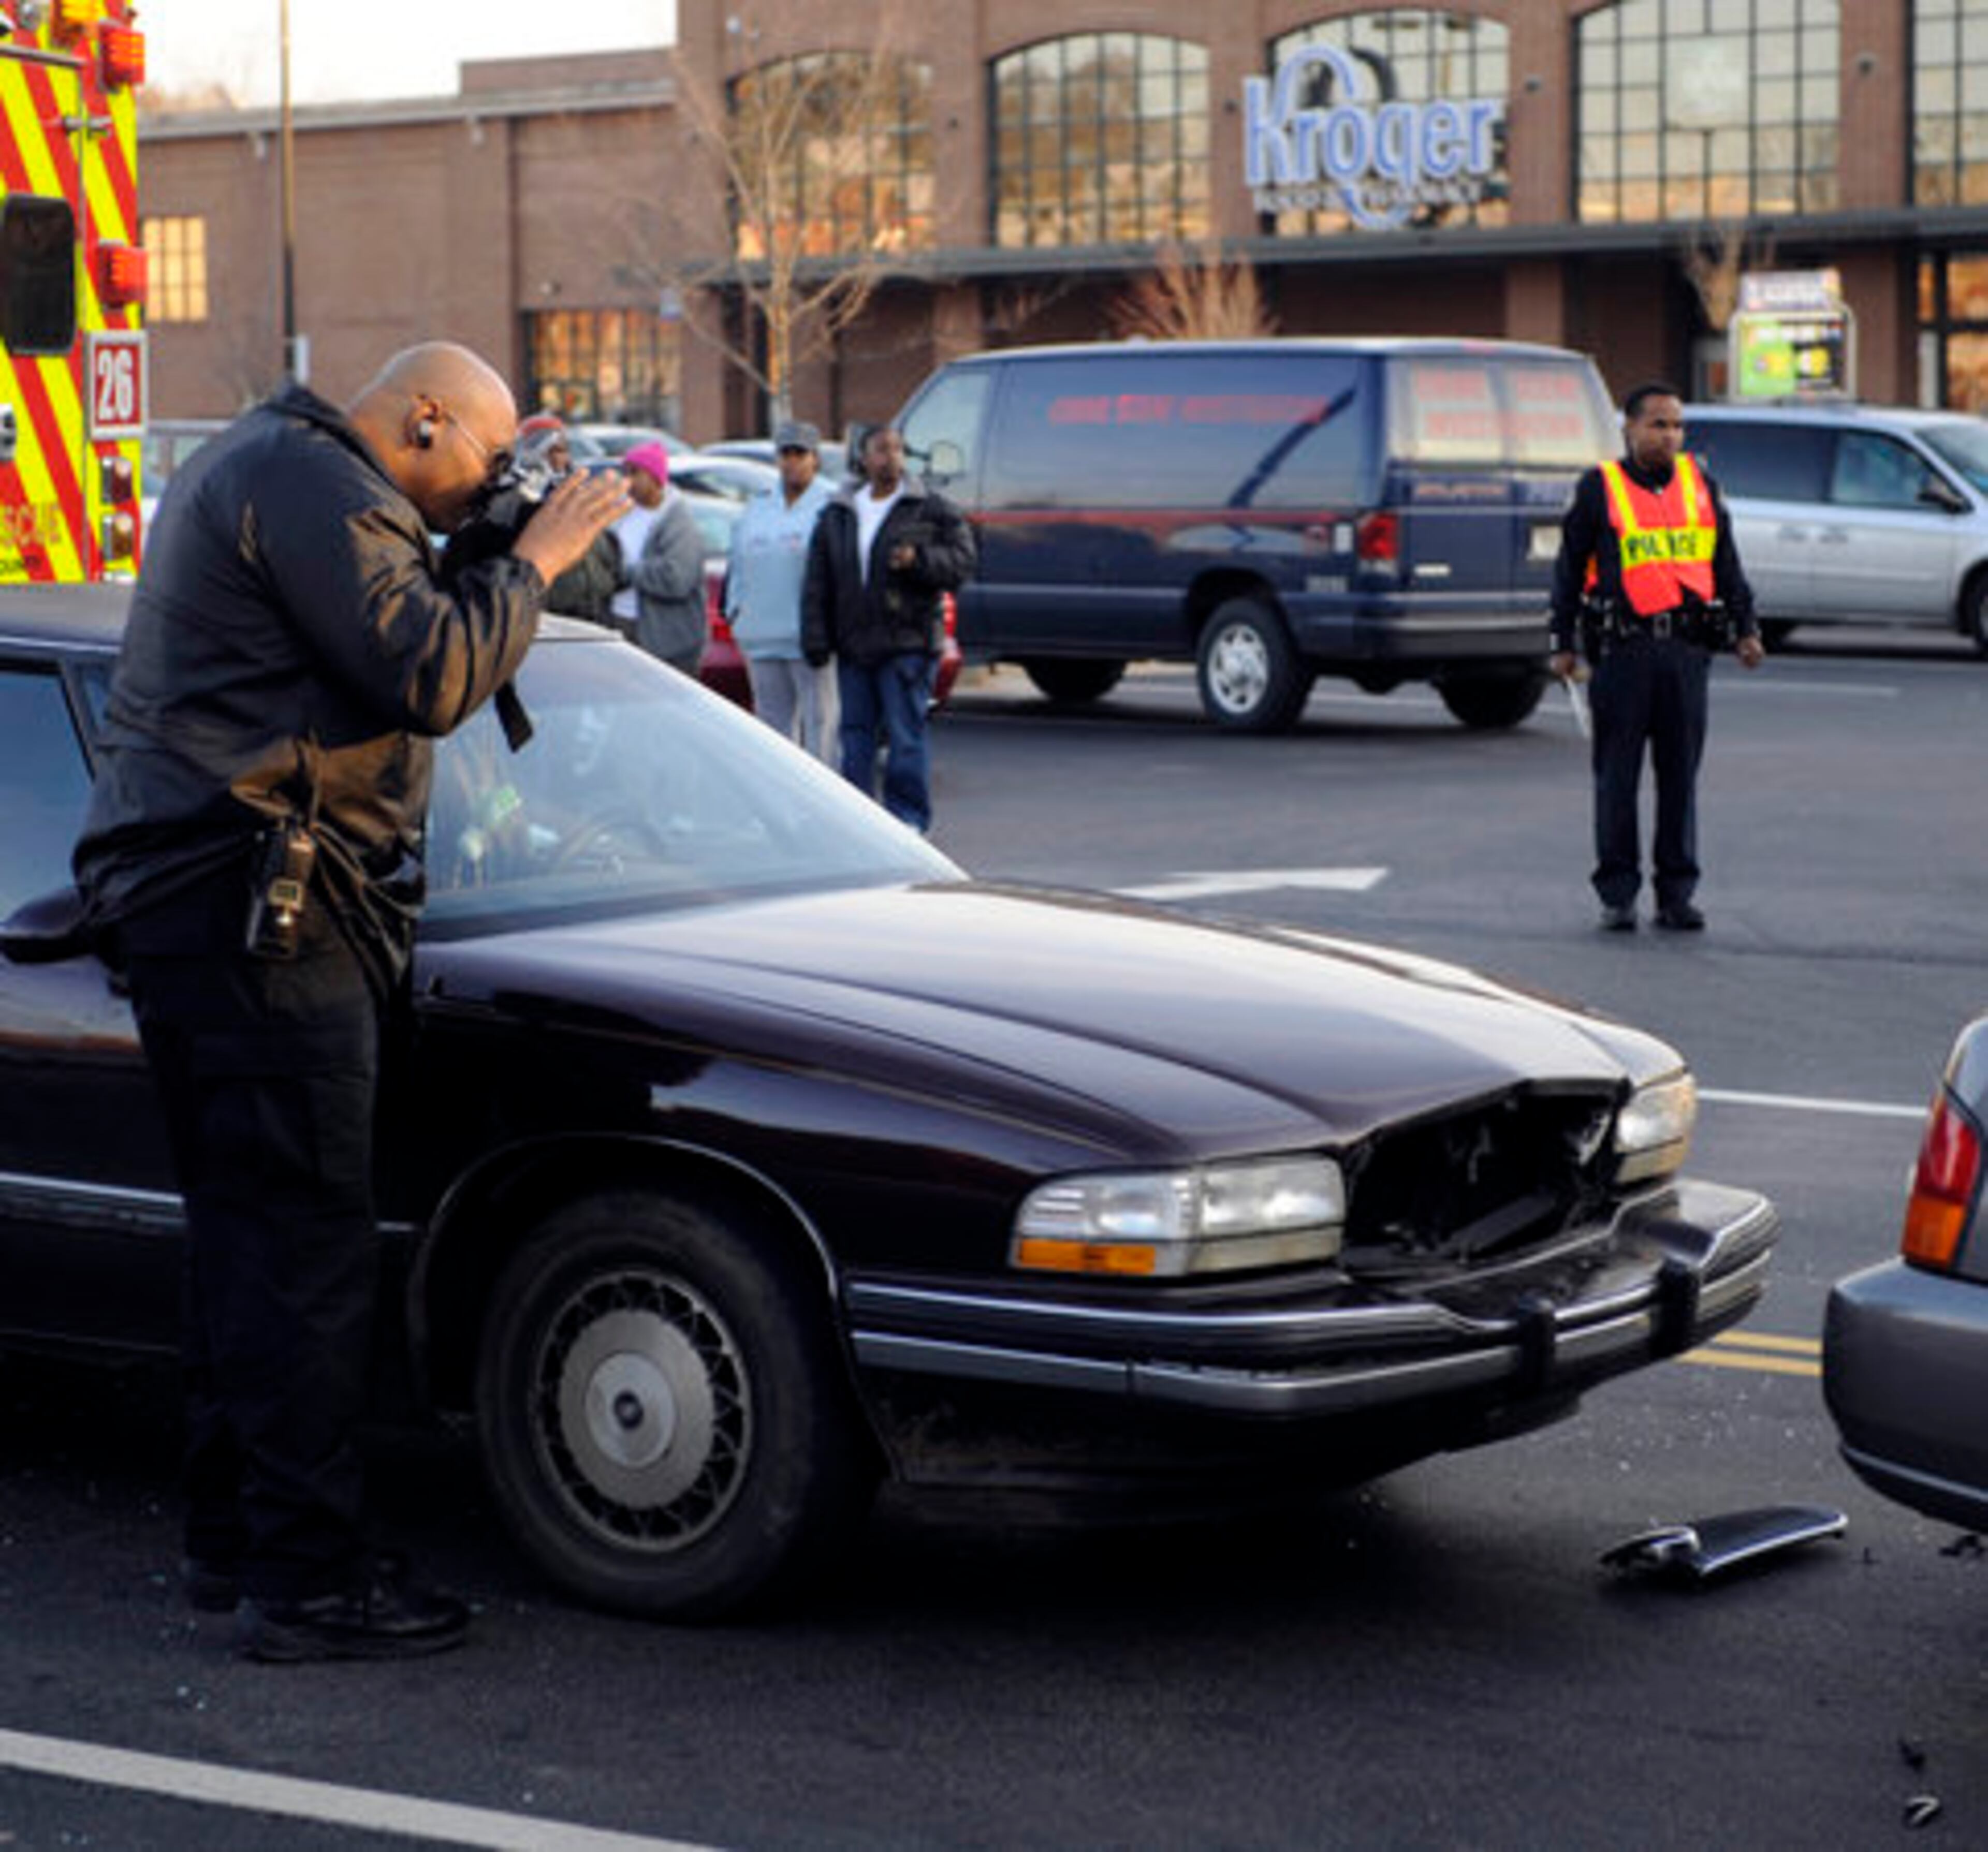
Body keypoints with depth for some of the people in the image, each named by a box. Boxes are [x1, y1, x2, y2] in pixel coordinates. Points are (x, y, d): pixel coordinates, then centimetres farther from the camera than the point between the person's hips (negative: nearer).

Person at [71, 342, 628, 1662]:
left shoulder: (258, 464, 22)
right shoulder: (311, 480, -12)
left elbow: (378, 650, 22)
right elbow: (428, 679, -19)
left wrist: (482, 560, 11)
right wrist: (532, 564, -8)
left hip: (189, 895, 11)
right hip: (253, 906, -11)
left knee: (248, 1230, 16)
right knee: (306, 1243, -10)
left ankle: (233, 1538, 24)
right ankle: (306, 1581, -8)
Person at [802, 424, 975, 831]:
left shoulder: (930, 509, 3)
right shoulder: (837, 515, 14)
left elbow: (962, 560, -2)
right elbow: (818, 585, 12)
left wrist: (920, 560, -19)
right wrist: (816, 640, 4)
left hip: (907, 644, -4)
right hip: (853, 646, 4)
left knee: (906, 733, -5)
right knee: (856, 731, 7)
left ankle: (907, 816, 1)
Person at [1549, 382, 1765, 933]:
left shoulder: (1700, 485, 12)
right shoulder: (1599, 489, 3)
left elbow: (1726, 563, 18)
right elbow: (1569, 570, 5)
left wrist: (1744, 629, 9)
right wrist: (1564, 645, 1)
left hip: (1687, 649, 3)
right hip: (1623, 649, -3)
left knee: (1681, 775, 5)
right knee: (1617, 777, 1)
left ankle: (1676, 894, 11)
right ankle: (1618, 894, 8)